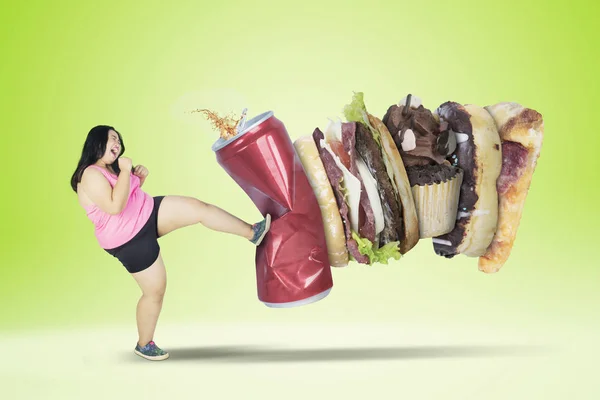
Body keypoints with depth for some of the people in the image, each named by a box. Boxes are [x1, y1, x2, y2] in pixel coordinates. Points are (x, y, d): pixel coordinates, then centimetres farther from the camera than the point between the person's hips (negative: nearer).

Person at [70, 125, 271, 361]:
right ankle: (144, 345, 24)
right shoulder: (91, 175, -20)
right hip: (130, 240, -9)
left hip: (148, 214, 9)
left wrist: (139, 179, 3)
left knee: (199, 208, -9)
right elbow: (115, 206, -31)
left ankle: (252, 233, 0)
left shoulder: (110, 168, 10)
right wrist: (125, 172, -25)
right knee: (155, 291, 1)